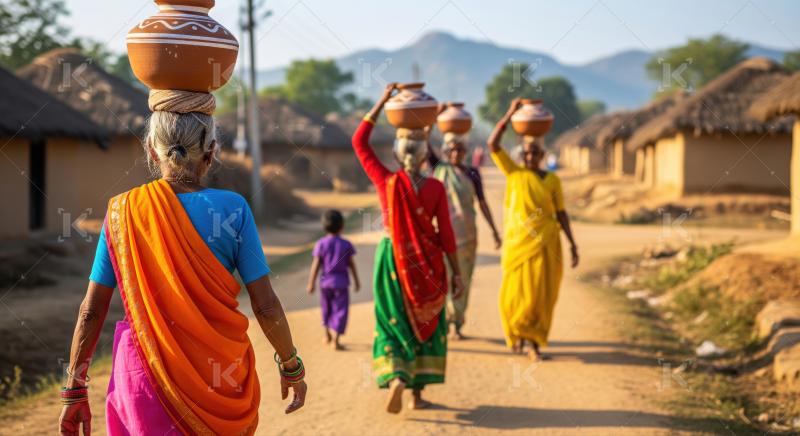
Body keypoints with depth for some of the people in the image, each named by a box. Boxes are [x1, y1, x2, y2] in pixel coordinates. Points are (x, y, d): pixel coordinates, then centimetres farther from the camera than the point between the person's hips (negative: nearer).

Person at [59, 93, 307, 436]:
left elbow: (91, 311, -1)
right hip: (219, 373, -1)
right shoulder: (232, 208, -9)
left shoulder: (123, 211, -4)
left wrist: (74, 390, 8)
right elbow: (266, 307, -8)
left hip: (144, 370, 1)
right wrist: (291, 366, 7)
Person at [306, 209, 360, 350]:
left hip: (325, 281, 2)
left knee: (326, 308, 21)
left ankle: (327, 335, 32)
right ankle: (335, 341, -7)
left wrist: (311, 283, 0)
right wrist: (356, 281, 10)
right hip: (341, 282, -2)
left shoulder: (321, 244, -8)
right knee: (340, 311, 1)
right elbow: (351, 264, -2)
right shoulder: (346, 244, -8)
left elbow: (316, 265, -7)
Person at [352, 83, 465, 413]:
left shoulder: (386, 182, -10)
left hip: (392, 259, 0)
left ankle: (395, 377, -15)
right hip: (427, 263, 0)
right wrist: (456, 273, 1)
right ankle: (418, 392, 14)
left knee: (392, 323, 10)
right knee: (427, 323, 13)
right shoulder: (436, 188, -10)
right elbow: (446, 235, -8)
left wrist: (382, 101, 0)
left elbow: (359, 142, -1)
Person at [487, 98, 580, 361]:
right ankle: (517, 334, 25)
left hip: (544, 244, 0)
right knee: (515, 293, -1)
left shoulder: (552, 180, 6)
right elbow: (493, 144, -5)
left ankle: (535, 342, 13)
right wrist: (510, 114, -8)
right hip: (517, 242, 0)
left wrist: (572, 244, 3)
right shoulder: (514, 173, 4)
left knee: (541, 295, 0)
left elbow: (561, 213, 8)